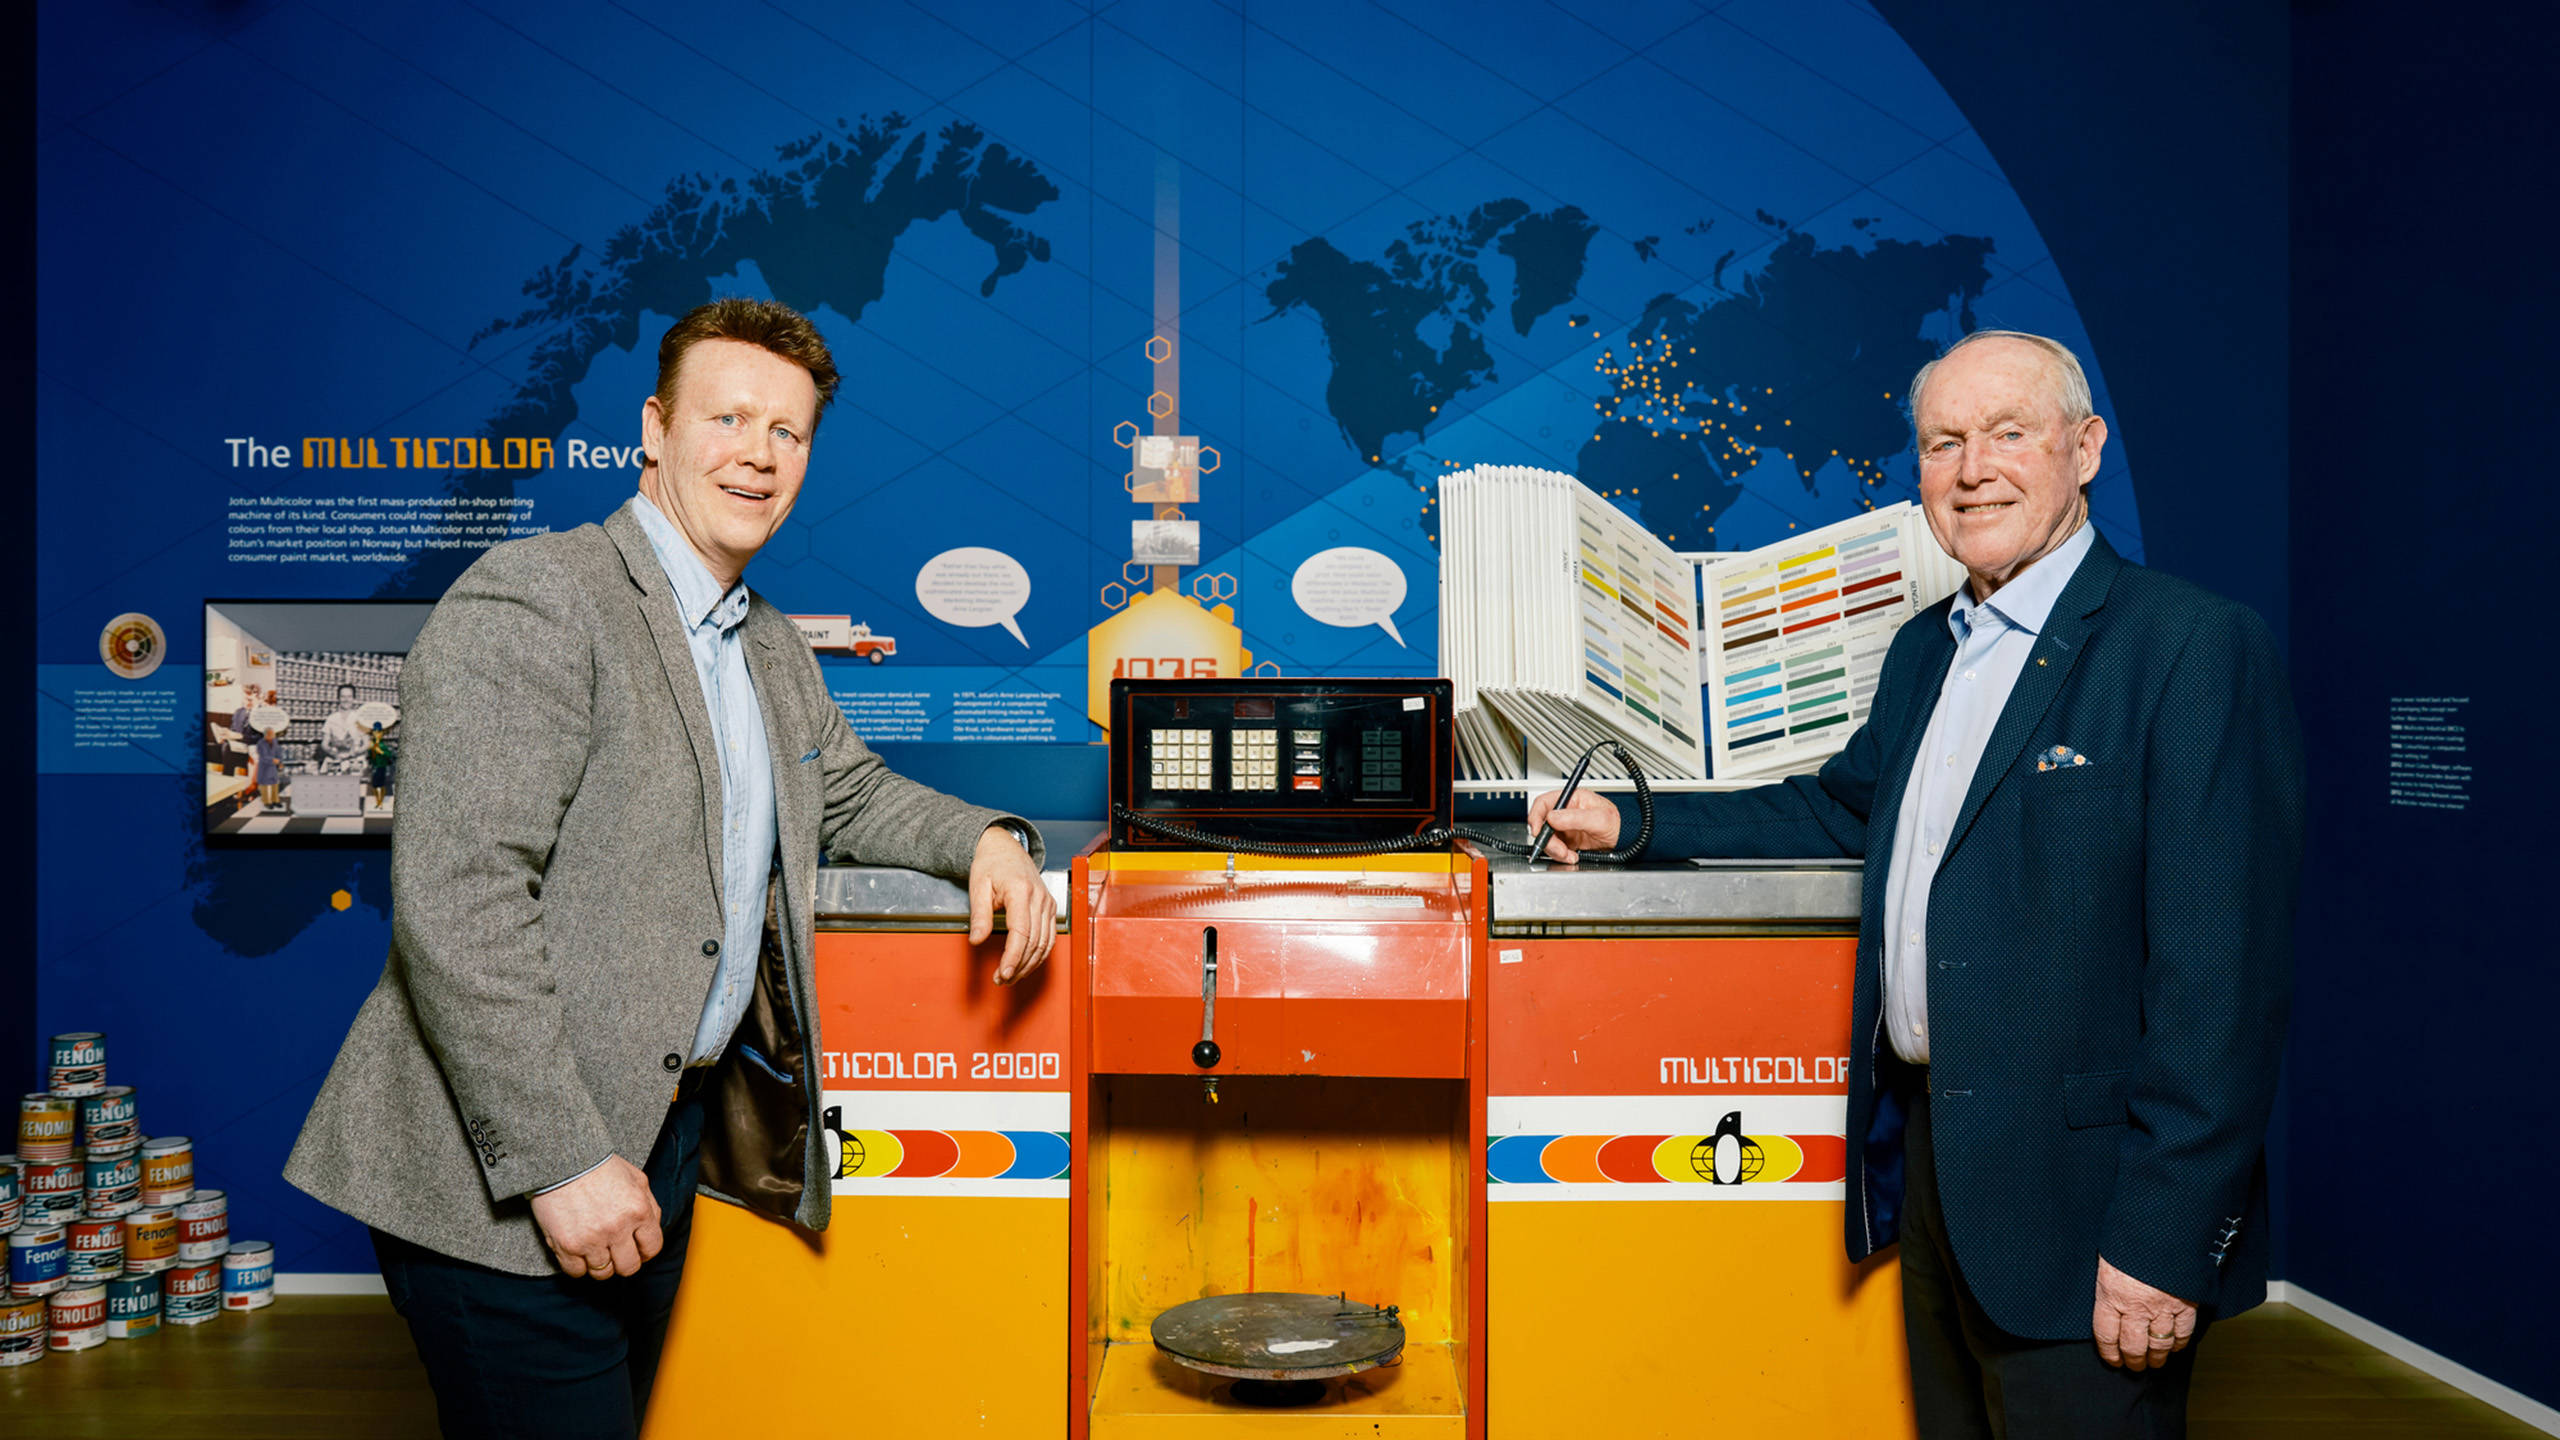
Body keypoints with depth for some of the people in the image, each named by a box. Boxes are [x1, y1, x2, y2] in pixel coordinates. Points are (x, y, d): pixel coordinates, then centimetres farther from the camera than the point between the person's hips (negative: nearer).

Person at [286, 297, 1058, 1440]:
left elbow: (850, 796, 29)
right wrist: (561, 1159, -23)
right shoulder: (532, 599, -15)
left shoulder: (774, 652, 14)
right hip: (504, 1176, -8)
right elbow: (454, 895, -22)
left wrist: (988, 840, 7)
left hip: (666, 1135, 8)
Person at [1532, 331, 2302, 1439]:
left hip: (2078, 1184, -7)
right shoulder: (1924, 649, 12)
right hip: (1927, 1150, 8)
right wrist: (1631, 824, 14)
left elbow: (2222, 969, -19)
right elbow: (1843, 806, 25)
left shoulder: (2194, 648, -14)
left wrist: (2164, 1237, -21)